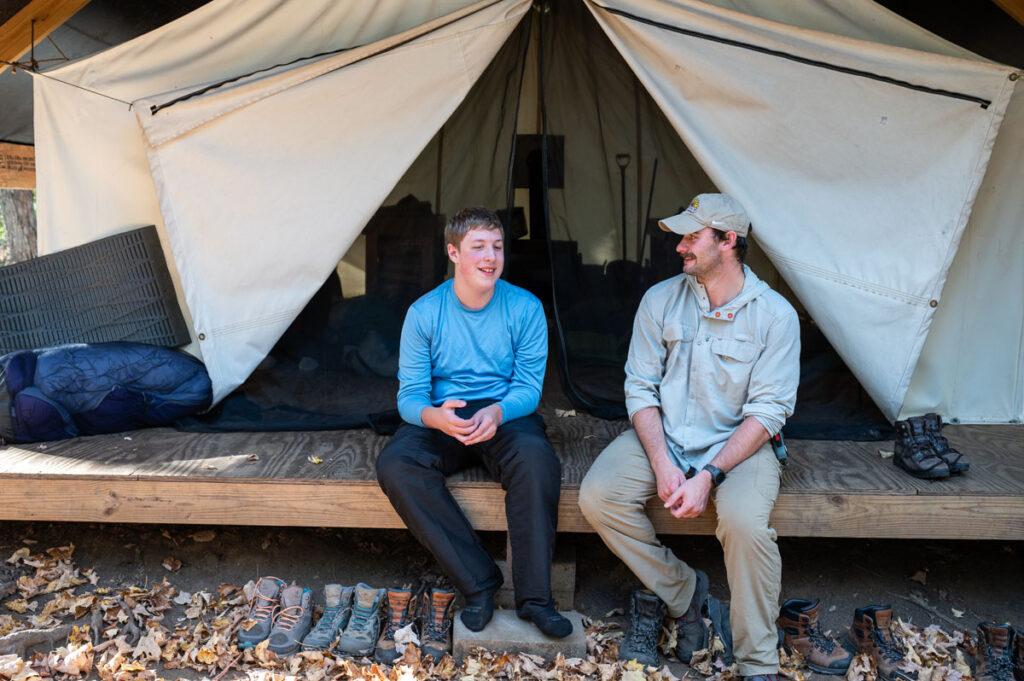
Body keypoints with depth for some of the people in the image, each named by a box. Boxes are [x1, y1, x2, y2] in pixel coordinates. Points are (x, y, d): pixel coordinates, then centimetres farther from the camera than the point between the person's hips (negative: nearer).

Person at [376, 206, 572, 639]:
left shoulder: (525, 308, -5)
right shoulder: (424, 312, -4)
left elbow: (528, 387, -5)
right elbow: (410, 394, -5)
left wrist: (497, 412, -29)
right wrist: (436, 416, -30)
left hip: (506, 416, -1)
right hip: (441, 419, 1)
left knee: (536, 455, -36)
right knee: (394, 464, -30)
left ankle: (534, 597, -24)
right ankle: (479, 583, -22)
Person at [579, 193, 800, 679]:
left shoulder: (775, 315, -9)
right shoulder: (661, 299, 0)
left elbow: (768, 411, -11)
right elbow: (640, 388, -1)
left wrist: (710, 476, -22)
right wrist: (661, 464, -16)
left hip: (736, 444, -3)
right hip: (661, 437, 3)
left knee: (745, 522, -33)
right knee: (597, 497, -21)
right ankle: (684, 593, 1)